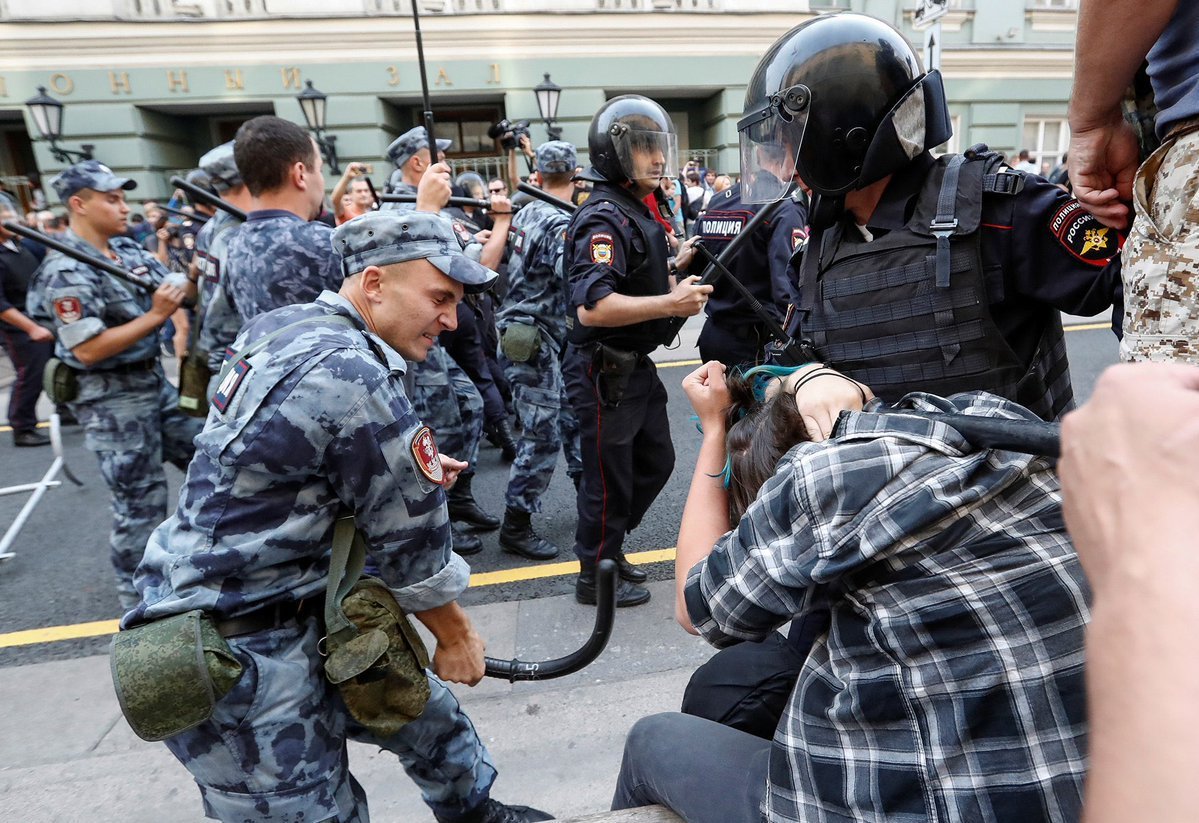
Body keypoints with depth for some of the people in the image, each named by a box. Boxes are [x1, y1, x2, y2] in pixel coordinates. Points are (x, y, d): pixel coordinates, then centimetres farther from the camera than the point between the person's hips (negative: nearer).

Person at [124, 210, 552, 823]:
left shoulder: (282, 326, 1)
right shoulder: (354, 376, -26)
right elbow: (411, 539, -17)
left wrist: (412, 466, 7)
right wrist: (456, 637, -1)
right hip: (235, 654, -9)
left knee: (426, 712, 20)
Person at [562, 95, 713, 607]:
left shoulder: (636, 211, 14)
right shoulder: (604, 218, -19)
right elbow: (592, 308, -32)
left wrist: (675, 272, 8)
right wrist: (671, 303, -29)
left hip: (635, 367, 10)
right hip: (603, 372, -10)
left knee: (656, 462, 21)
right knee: (609, 478, 4)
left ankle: (607, 546, 39)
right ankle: (596, 575, 26)